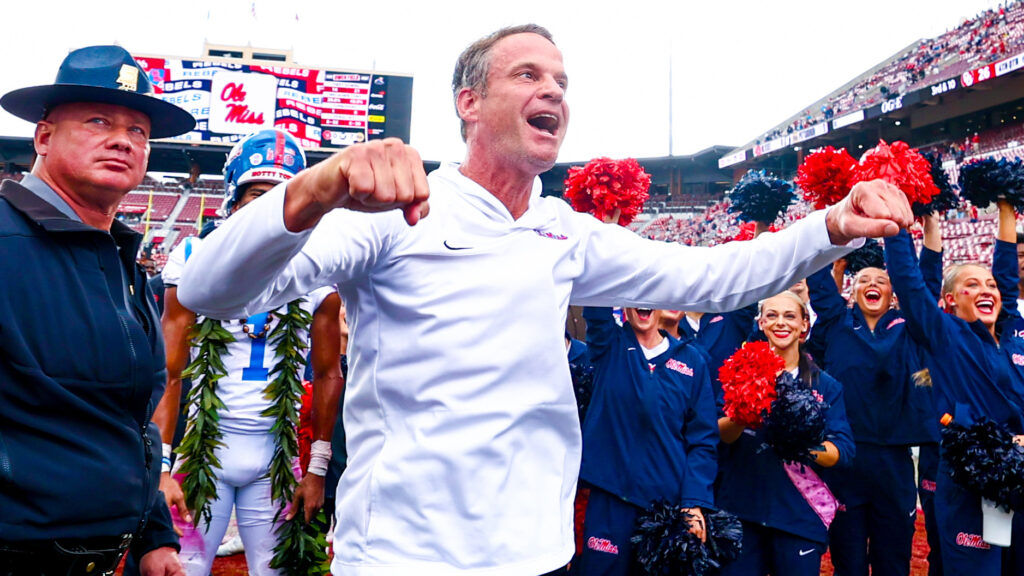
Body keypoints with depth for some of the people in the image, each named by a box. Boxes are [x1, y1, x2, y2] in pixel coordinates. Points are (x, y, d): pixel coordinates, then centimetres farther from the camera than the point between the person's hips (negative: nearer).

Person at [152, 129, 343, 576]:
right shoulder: (197, 259, -4)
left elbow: (327, 375, 4)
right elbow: (169, 375, -4)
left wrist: (317, 469, 4)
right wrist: (161, 467, -10)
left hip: (275, 454, 1)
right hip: (205, 444, -1)